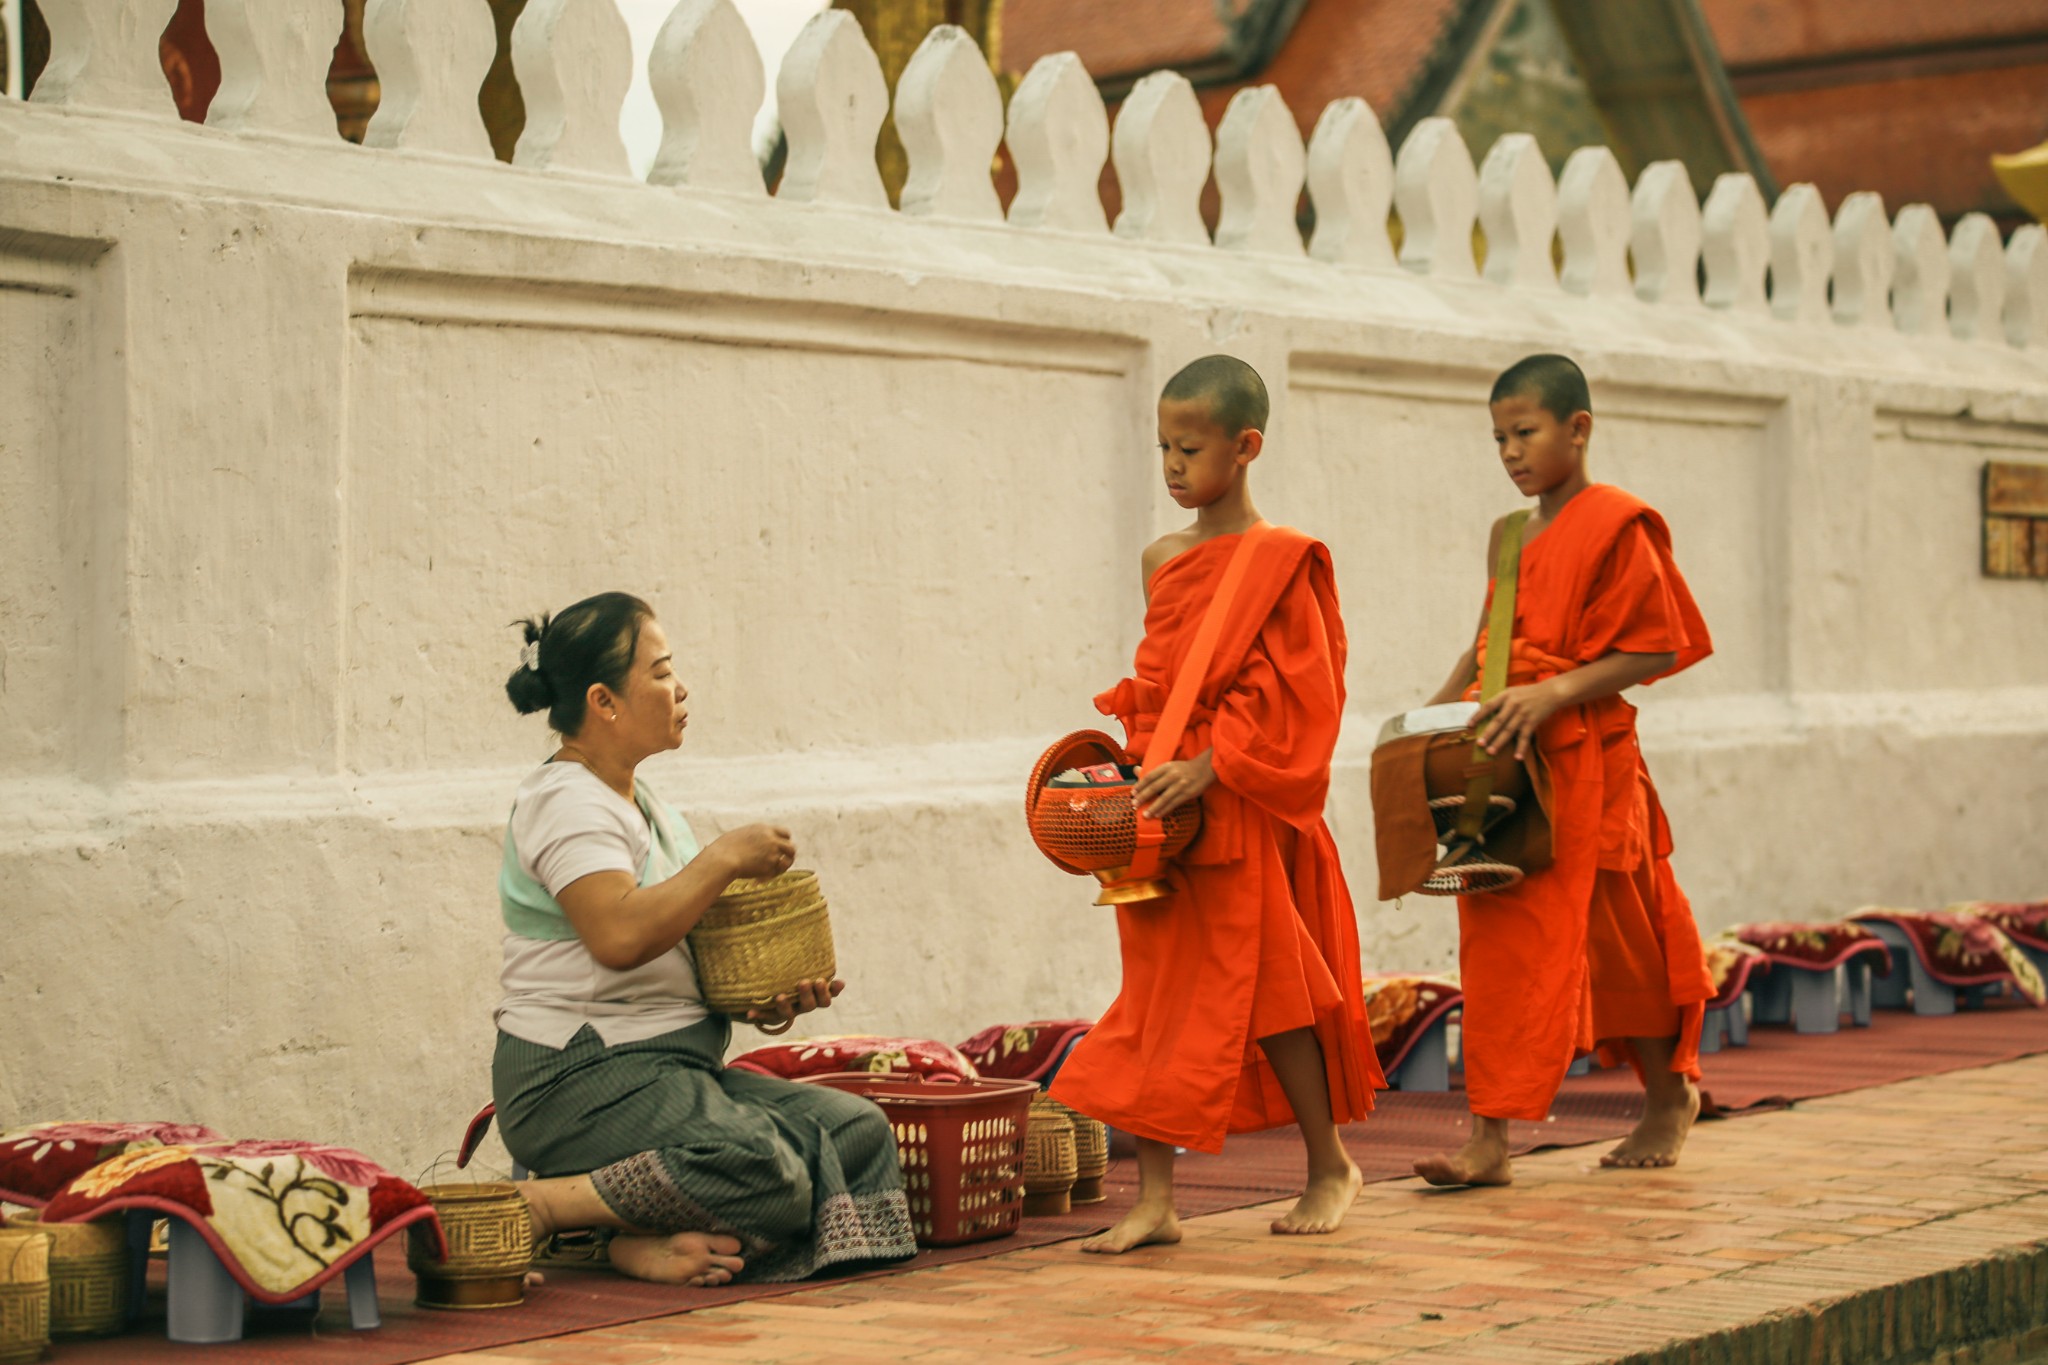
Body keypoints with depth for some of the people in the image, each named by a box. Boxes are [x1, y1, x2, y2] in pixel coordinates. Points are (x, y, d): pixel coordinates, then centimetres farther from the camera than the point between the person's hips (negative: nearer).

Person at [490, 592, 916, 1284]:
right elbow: (619, 936, -27)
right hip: (581, 1079, -10)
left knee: (860, 1134, -5)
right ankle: (531, 1208, -20)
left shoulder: (645, 807, 20)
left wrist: (765, 996, 4)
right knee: (763, 1173, -32)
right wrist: (726, 857, -15)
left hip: (678, 1070, 10)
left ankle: (652, 1242, -18)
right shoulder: (565, 800, -11)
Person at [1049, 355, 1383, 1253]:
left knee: (1263, 986, 2)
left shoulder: (1278, 561, -10)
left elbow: (1285, 696, -14)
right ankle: (1154, 1197, 6)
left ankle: (1329, 1166, 20)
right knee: (1158, 997, 4)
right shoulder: (1163, 559, 11)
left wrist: (1205, 770, -21)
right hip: (1163, 810, 7)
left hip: (1241, 810, -6)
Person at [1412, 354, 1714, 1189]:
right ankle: (1490, 1138, 1)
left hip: (1583, 761, -7)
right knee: (1499, 941, 1)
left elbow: (1654, 650, -12)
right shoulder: (1511, 536, 15)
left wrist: (1553, 695, -20)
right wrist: (1436, 712, 7)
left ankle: (1668, 1093, 17)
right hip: (1505, 762, 7)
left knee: (1614, 938, 0)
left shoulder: (1614, 525, -8)